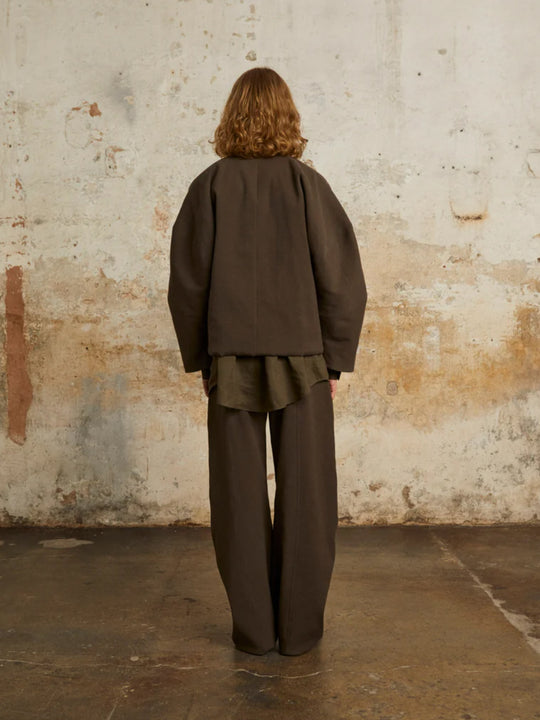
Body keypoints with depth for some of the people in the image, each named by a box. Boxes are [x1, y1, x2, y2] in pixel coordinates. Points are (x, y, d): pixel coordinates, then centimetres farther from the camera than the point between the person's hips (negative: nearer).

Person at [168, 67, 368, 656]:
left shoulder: (210, 186, 0)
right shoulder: (307, 184, -1)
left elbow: (187, 281, 2)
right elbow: (342, 279, -2)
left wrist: (200, 359, 11)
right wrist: (334, 358, 6)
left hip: (231, 361, 1)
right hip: (302, 356, 0)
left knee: (239, 497, 8)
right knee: (304, 495, 8)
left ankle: (253, 629, 16)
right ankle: (300, 627, 16)